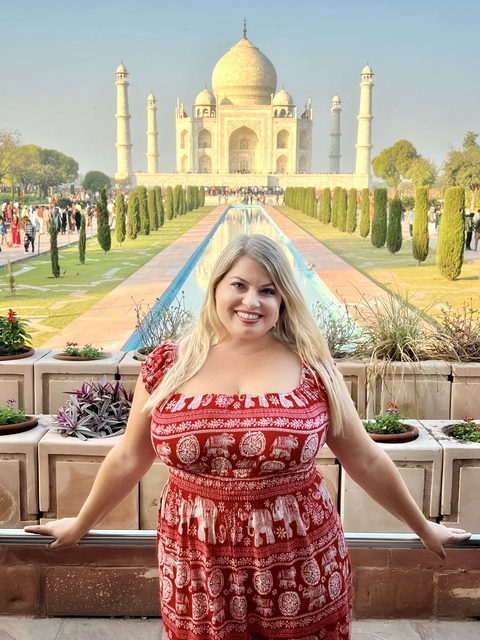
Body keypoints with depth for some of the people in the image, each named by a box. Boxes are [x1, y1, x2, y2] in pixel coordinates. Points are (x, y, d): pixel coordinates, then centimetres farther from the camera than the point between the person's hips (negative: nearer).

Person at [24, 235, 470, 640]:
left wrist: (424, 528, 12)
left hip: (298, 566, 0)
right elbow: (128, 459, 8)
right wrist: (80, 525, 17)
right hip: (197, 569, 1)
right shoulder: (169, 366, -4)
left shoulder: (311, 367, -6)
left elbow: (366, 460, 4)